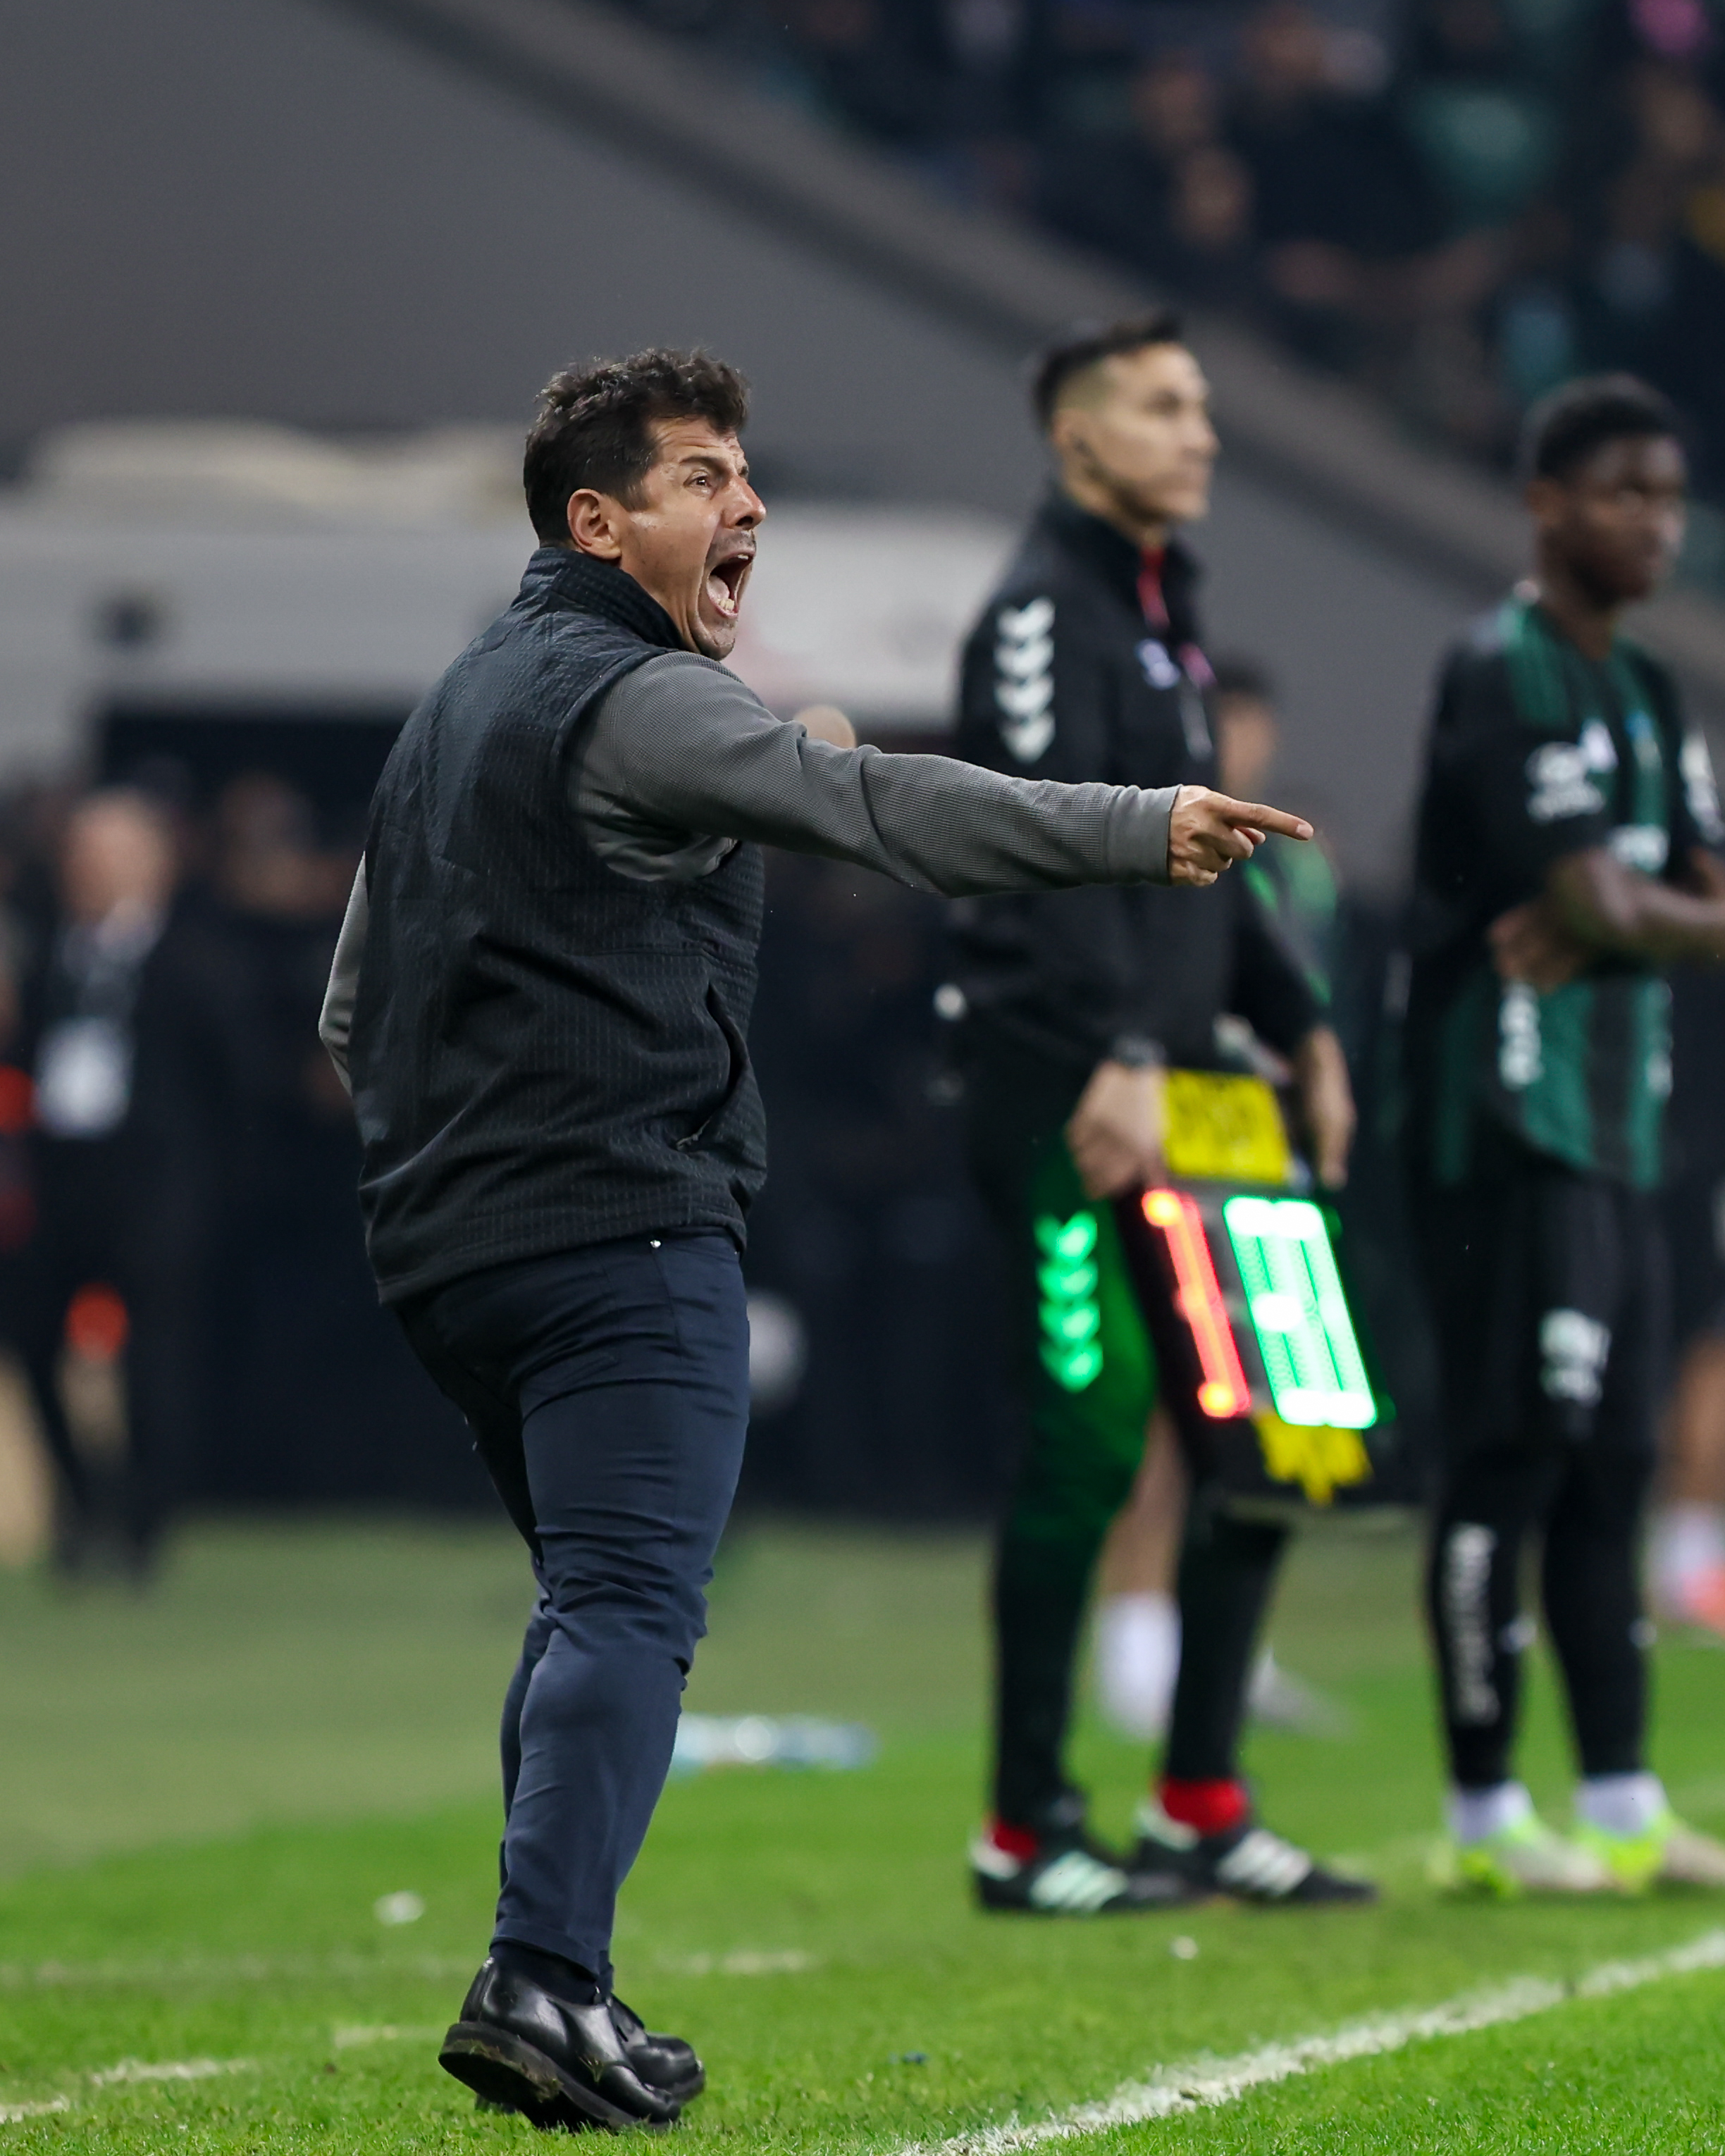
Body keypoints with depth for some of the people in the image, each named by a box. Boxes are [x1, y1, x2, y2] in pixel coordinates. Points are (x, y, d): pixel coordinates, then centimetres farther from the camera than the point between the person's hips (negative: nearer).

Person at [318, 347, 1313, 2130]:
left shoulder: (456, 708, 22)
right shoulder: (627, 698, -9)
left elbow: (353, 1009, 27)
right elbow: (874, 801, -22)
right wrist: (1144, 829, -26)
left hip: (444, 1245, 10)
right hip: (618, 1230, -10)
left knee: (593, 1599, 17)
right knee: (627, 1603, -14)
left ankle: (548, 1986, 13)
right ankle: (543, 1979, -26)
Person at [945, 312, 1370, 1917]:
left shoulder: (1162, 609, 20)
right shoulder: (1043, 610, -10)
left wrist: (1297, 1028, 23)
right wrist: (1112, 1060, -29)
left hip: (1170, 1085, 10)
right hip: (1064, 1099, -10)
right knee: (1089, 1439, -9)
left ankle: (1201, 1809, 15)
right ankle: (1027, 1832, -2)